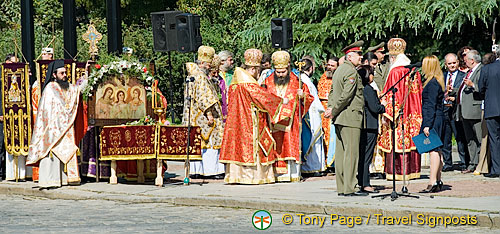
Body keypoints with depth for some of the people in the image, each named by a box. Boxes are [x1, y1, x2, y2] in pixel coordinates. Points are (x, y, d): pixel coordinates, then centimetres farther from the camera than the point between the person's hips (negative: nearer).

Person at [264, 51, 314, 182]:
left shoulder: (296, 81, 2)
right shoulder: (268, 82, 8)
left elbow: (309, 98, 6)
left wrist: (303, 95, -15)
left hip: (291, 120, -2)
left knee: (292, 146, -6)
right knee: (277, 147, -2)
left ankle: (294, 174, -3)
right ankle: (280, 174, 0)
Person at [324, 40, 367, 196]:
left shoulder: (339, 70, 19)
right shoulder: (351, 72, -12)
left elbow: (332, 92, 20)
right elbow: (346, 95, -19)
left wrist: (331, 108, 7)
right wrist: (333, 111, -12)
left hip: (339, 119, 10)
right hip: (350, 117, -10)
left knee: (341, 153, 9)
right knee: (351, 153, -9)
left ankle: (341, 187, 11)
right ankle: (349, 188, -10)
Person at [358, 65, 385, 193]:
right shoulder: (368, 89, -14)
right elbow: (374, 108, -16)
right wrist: (384, 107, 2)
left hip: (361, 126, 9)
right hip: (370, 127, -9)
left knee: (362, 155, 12)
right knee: (366, 156, -7)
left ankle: (363, 183, 16)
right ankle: (365, 184, -6)